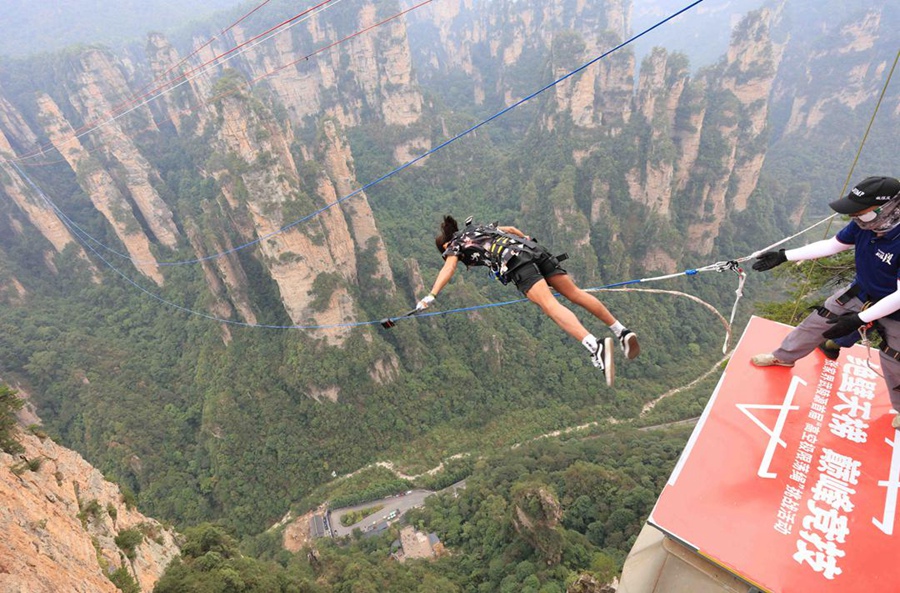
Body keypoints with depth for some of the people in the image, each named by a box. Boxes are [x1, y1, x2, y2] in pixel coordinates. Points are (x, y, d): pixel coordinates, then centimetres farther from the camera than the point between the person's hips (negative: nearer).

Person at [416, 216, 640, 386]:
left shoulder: (454, 244, 19)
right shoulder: (481, 228, 38)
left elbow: (448, 269, 2)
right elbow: (511, 229, 42)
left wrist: (430, 297, -2)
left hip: (514, 261, -7)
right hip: (534, 249, 7)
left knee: (550, 305, -22)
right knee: (575, 293, 5)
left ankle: (595, 346, -41)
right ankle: (622, 332, -1)